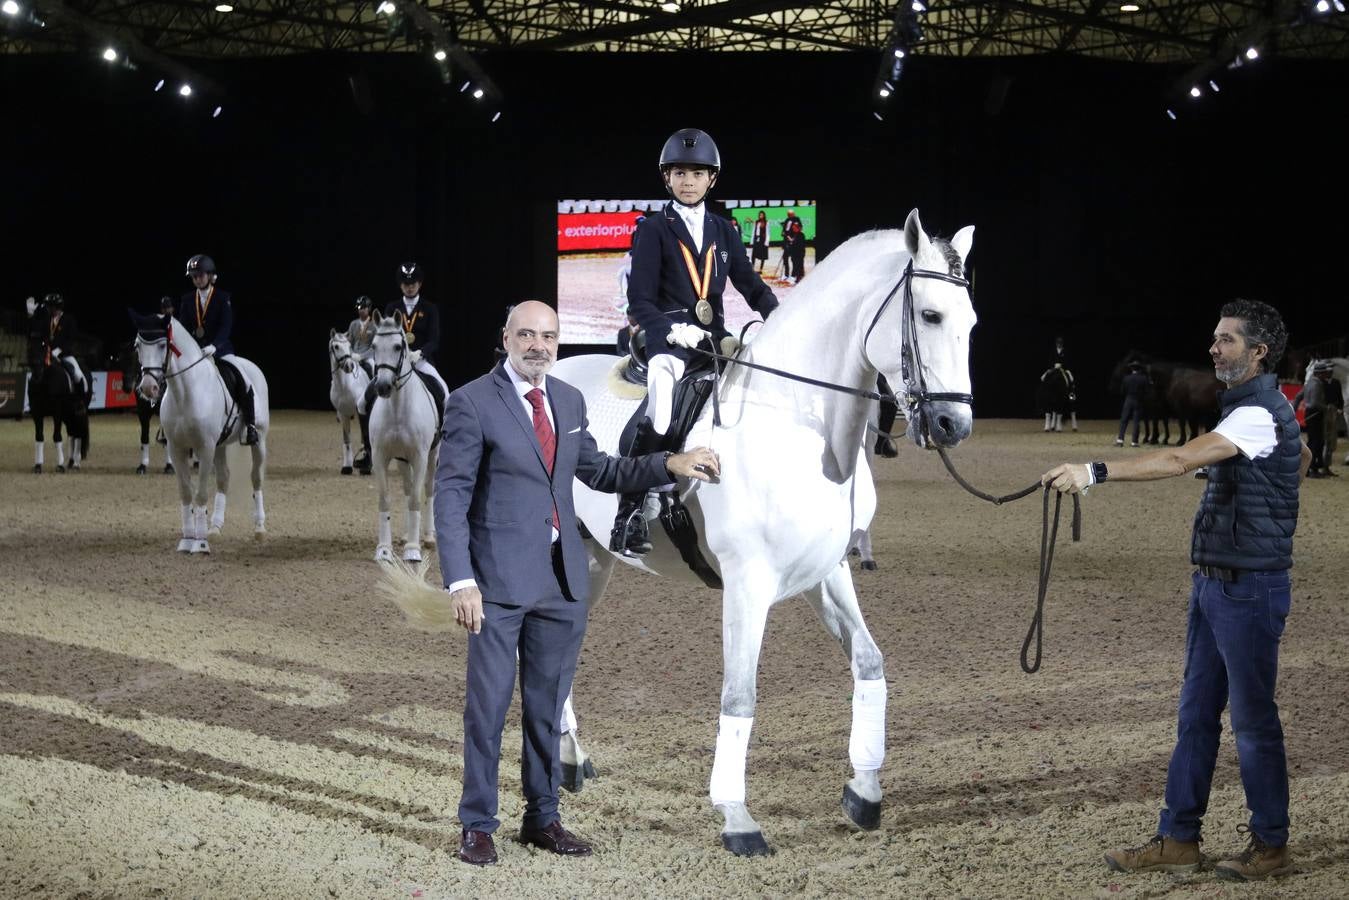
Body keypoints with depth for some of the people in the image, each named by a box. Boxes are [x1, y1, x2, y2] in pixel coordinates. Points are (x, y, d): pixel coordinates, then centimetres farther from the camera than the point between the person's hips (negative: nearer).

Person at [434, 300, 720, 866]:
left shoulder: (569, 400, 10)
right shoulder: (472, 403, -9)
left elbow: (596, 471, 22)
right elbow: (450, 497, -11)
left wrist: (669, 465, 12)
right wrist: (460, 581, -18)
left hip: (563, 580, 6)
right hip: (500, 582, -5)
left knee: (548, 706, 13)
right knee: (488, 705, 1)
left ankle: (542, 817, 25)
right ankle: (478, 826, 12)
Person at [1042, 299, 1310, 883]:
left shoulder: (1260, 414, -17)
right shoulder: (1253, 408, 15)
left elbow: (1180, 461, -29)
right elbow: (1302, 457, 34)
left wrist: (1094, 473, -35)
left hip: (1248, 588, -10)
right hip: (1213, 584, 10)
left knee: (1252, 719, -1)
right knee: (1196, 714, 10)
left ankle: (1271, 846, 10)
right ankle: (1178, 840, 15)